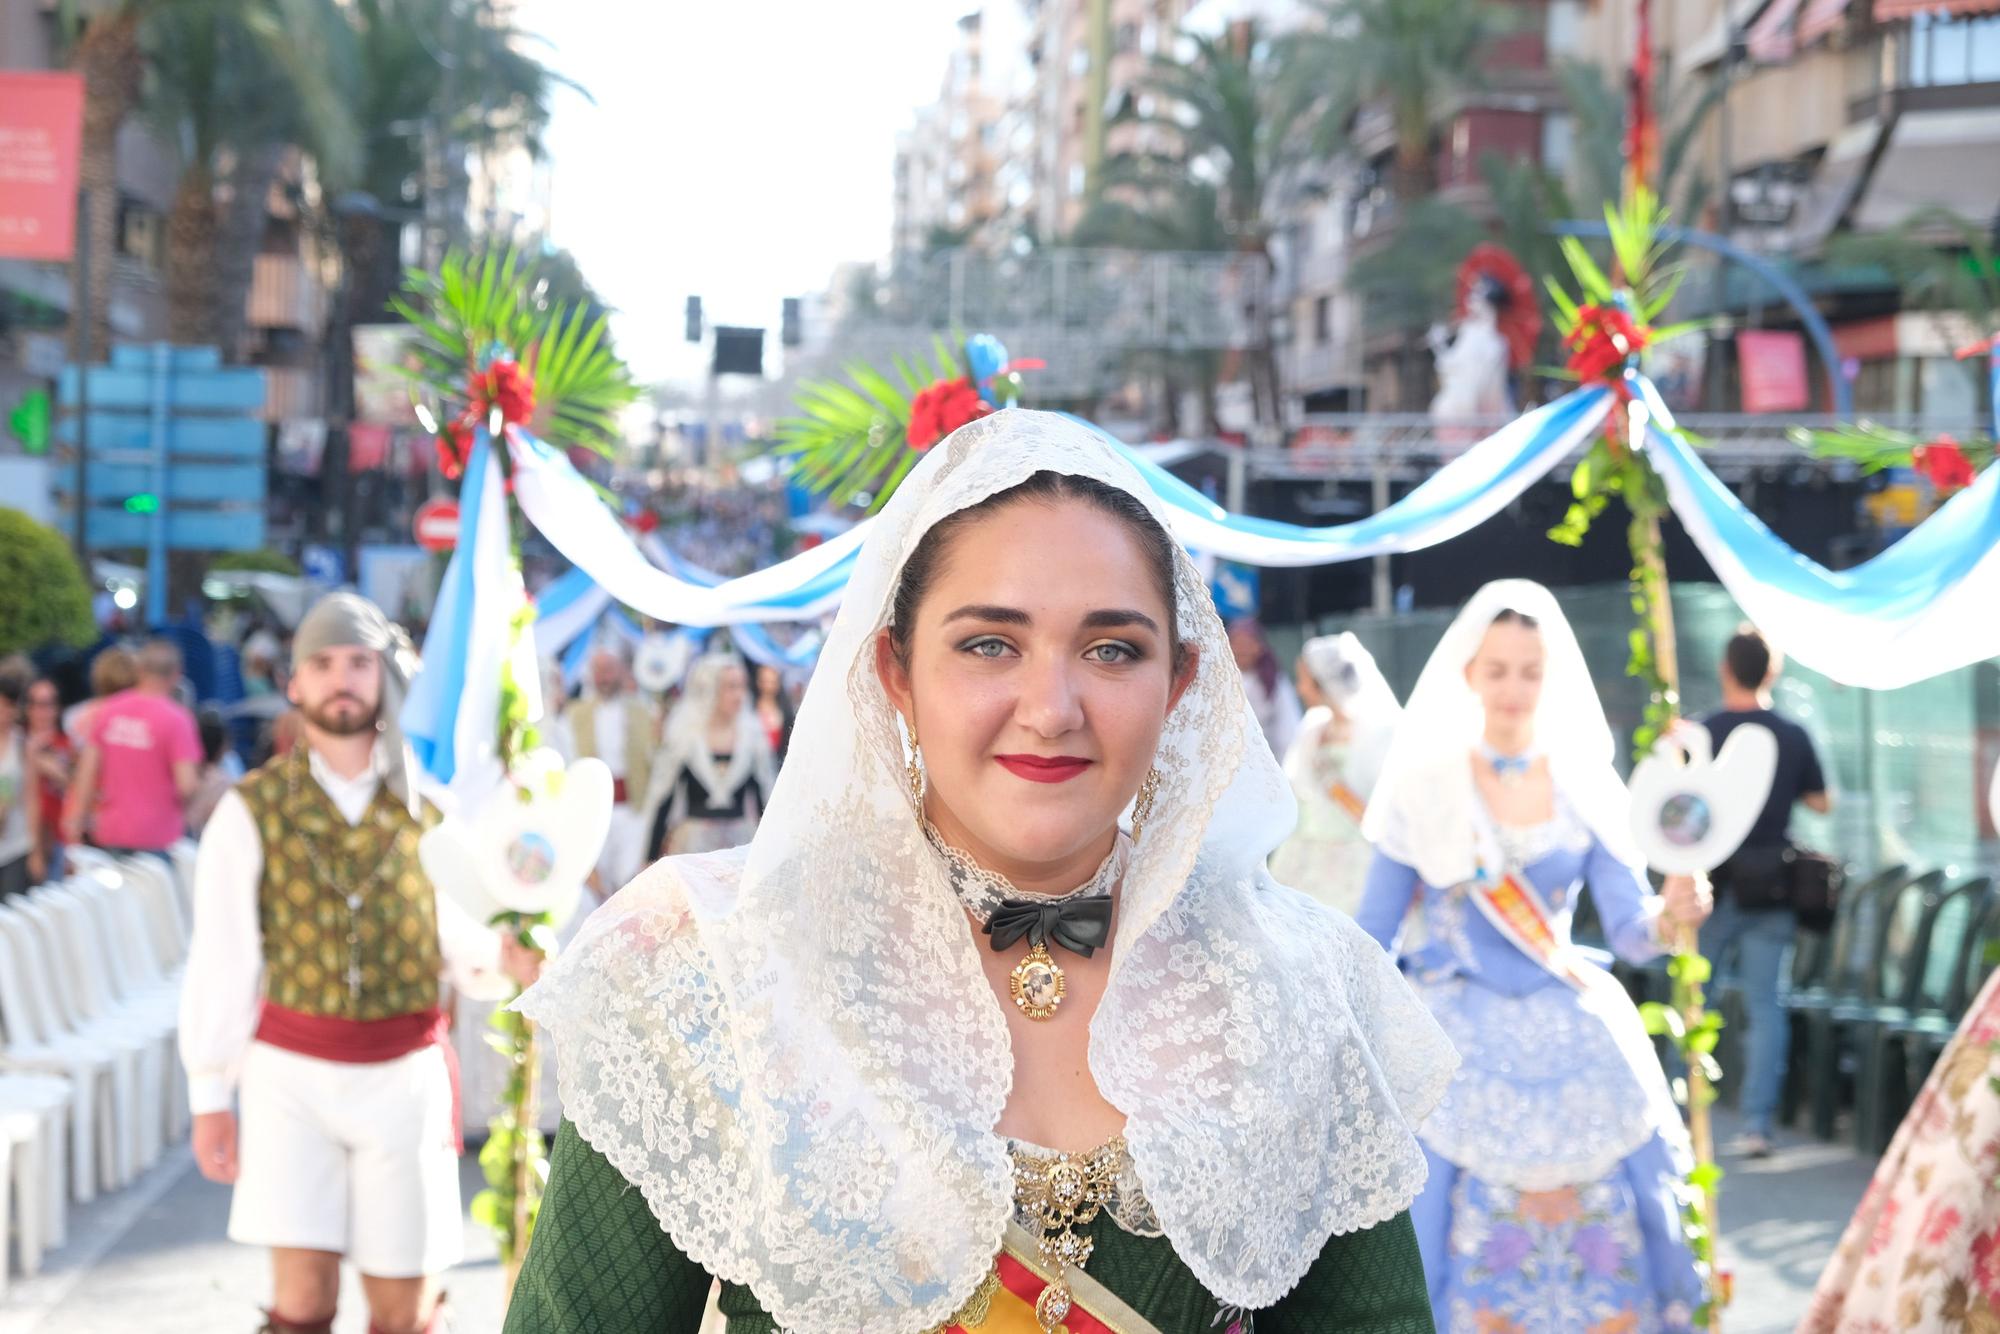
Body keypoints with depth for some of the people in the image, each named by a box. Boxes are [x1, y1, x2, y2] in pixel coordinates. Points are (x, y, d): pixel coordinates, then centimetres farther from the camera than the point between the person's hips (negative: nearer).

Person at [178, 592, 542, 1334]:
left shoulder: (431, 805, 4)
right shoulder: (252, 810, -1)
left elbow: (459, 934, 4)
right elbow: (221, 960, 1)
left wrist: (506, 958, -19)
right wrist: (210, 1096, 0)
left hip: (406, 1073, 2)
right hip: (292, 1075, -2)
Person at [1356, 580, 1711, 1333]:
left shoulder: (1589, 787, 4)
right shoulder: (1422, 784, 1)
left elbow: (1628, 930, -3)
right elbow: (1372, 934, 4)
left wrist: (1669, 916, -25)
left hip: (1572, 1047, 1)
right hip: (1458, 1046, -1)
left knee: (1597, 1255, -2)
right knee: (1471, 1251, -5)